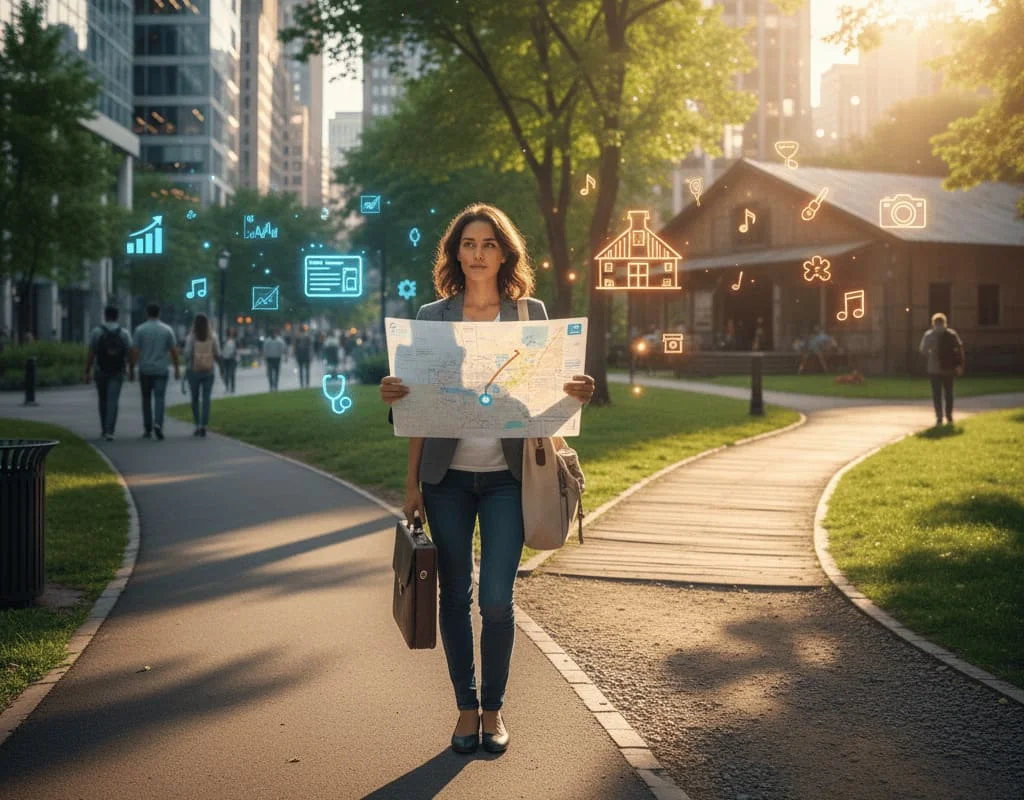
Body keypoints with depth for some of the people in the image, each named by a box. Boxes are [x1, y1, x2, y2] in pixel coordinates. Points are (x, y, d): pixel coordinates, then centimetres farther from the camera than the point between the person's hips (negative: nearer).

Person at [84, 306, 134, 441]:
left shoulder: (96, 332, -4)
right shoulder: (124, 333, -1)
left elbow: (91, 354, -8)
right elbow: (129, 355, -2)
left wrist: (87, 372, -3)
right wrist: (131, 371, 11)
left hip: (101, 372, 0)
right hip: (117, 373, 0)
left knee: (103, 400, 17)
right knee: (113, 401, -4)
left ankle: (104, 429, 25)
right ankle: (109, 431, -16)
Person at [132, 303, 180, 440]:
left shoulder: (140, 330, -3)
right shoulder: (167, 330, 0)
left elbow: (134, 351, -7)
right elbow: (174, 351, 0)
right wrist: (177, 369, 9)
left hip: (145, 370, 0)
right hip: (161, 370, 0)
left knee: (146, 399, 11)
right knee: (159, 398, -2)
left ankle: (148, 430, 14)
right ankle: (158, 424, -23)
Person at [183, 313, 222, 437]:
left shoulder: (190, 337, -8)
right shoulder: (212, 336, -3)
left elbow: (188, 355, -11)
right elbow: (217, 354, -2)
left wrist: (186, 368, 3)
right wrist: (221, 366, 12)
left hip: (194, 371, -1)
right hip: (209, 371, 1)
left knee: (195, 399, 14)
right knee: (206, 399, 2)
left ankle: (197, 426, 11)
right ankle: (203, 426, -9)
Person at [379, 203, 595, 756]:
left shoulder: (530, 313, 4)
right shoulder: (433, 317, 5)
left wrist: (576, 394, -16)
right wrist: (412, 482, -5)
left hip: (506, 474, -1)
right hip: (447, 475, 1)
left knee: (497, 599, -4)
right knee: (455, 595, 8)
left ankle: (493, 708, 16)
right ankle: (466, 707, 23)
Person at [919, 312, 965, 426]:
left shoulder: (928, 335, -2)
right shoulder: (952, 334, 2)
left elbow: (923, 350, -5)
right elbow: (960, 348, -6)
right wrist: (959, 364, -5)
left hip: (934, 368, -2)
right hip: (948, 368, 2)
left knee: (937, 394, 2)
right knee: (948, 393, 14)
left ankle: (939, 418, -5)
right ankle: (949, 417, 16)